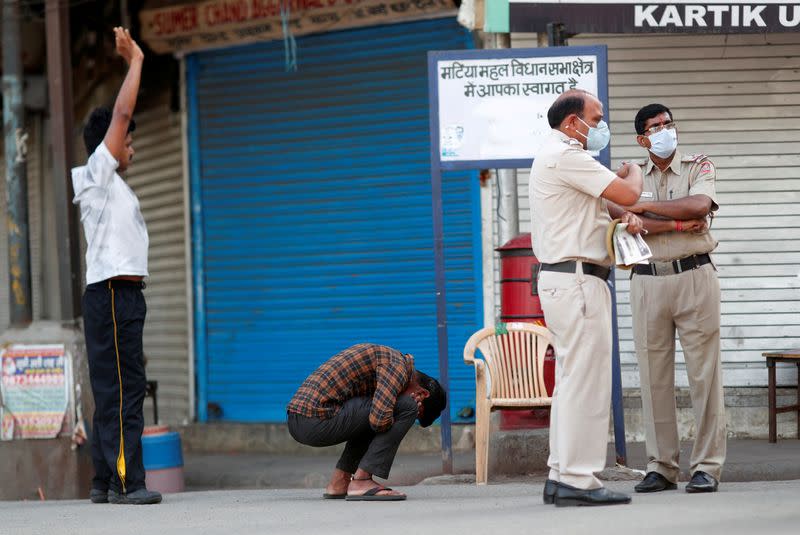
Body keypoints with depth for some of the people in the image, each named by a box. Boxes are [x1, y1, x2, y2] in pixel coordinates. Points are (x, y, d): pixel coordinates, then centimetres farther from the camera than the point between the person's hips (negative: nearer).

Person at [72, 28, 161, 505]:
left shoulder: (112, 184, 20)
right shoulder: (97, 175, -6)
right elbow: (121, 115, -11)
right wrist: (135, 61, -7)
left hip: (121, 296, 11)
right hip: (113, 293, -11)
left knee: (113, 391, 9)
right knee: (123, 390, -12)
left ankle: (106, 483, 10)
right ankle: (126, 481, -15)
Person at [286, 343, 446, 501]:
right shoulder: (398, 363, -7)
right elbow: (380, 419, -17)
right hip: (318, 420, -9)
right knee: (406, 408, -7)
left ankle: (339, 482, 16)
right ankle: (360, 482, -8)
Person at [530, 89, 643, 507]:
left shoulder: (558, 157, 22)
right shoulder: (565, 156, -13)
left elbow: (603, 202, 24)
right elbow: (626, 193, -16)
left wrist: (624, 217, 3)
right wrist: (633, 172, 6)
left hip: (562, 280, 11)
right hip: (577, 279, -11)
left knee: (571, 379, 13)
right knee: (585, 380, -12)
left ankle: (561, 474, 15)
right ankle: (577, 480, -13)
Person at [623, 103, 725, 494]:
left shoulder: (699, 167, 7)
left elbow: (699, 205, -14)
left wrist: (646, 205, -9)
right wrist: (678, 224, -13)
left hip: (694, 276, -2)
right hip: (648, 282, 2)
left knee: (704, 373, -4)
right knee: (654, 377, 1)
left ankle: (707, 466, -3)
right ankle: (661, 466, 6)